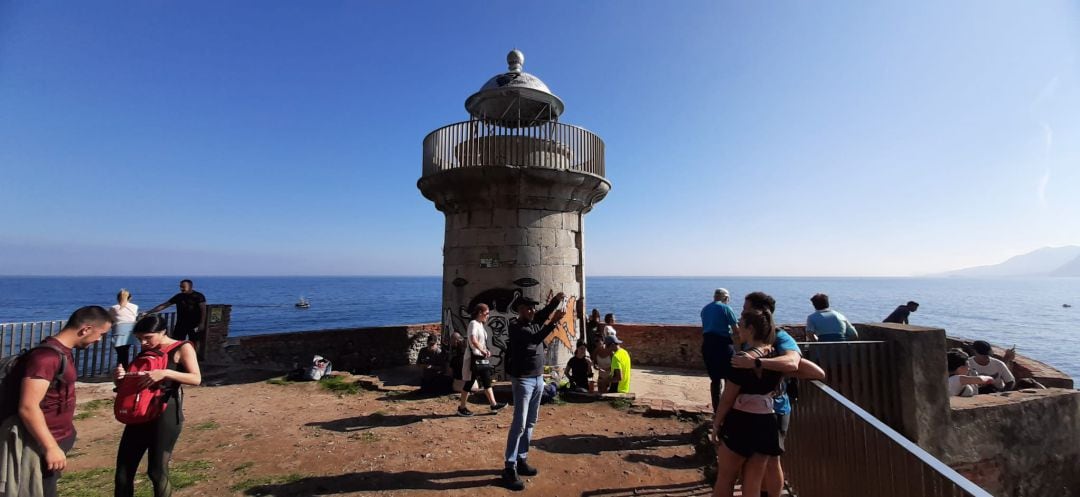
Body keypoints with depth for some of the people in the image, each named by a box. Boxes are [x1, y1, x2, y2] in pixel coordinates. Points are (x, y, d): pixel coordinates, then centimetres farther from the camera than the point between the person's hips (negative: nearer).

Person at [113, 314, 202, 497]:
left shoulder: (182, 348, -5)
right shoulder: (145, 352, 12)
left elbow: (196, 378, -18)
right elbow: (130, 383, 18)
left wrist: (165, 373, -30)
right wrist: (120, 377, -4)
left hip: (167, 413, -6)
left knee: (157, 471, 1)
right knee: (123, 471, 6)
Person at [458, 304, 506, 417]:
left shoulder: (481, 324, 12)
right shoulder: (473, 323, -17)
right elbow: (473, 340, -32)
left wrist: (485, 351, 8)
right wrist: (483, 351, -29)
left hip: (481, 358, 9)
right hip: (473, 358, -9)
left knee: (487, 382, 10)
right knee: (469, 383, 2)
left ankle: (493, 405, 16)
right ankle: (462, 408, 15)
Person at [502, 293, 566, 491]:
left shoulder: (535, 322, 8)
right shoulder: (515, 326, -15)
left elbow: (544, 313, -4)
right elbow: (535, 338, -28)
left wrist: (556, 300, -23)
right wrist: (554, 322, -35)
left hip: (538, 378, 8)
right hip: (523, 380, -8)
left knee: (530, 423, 12)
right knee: (519, 424, -7)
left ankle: (521, 460, 23)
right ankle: (509, 468, 0)